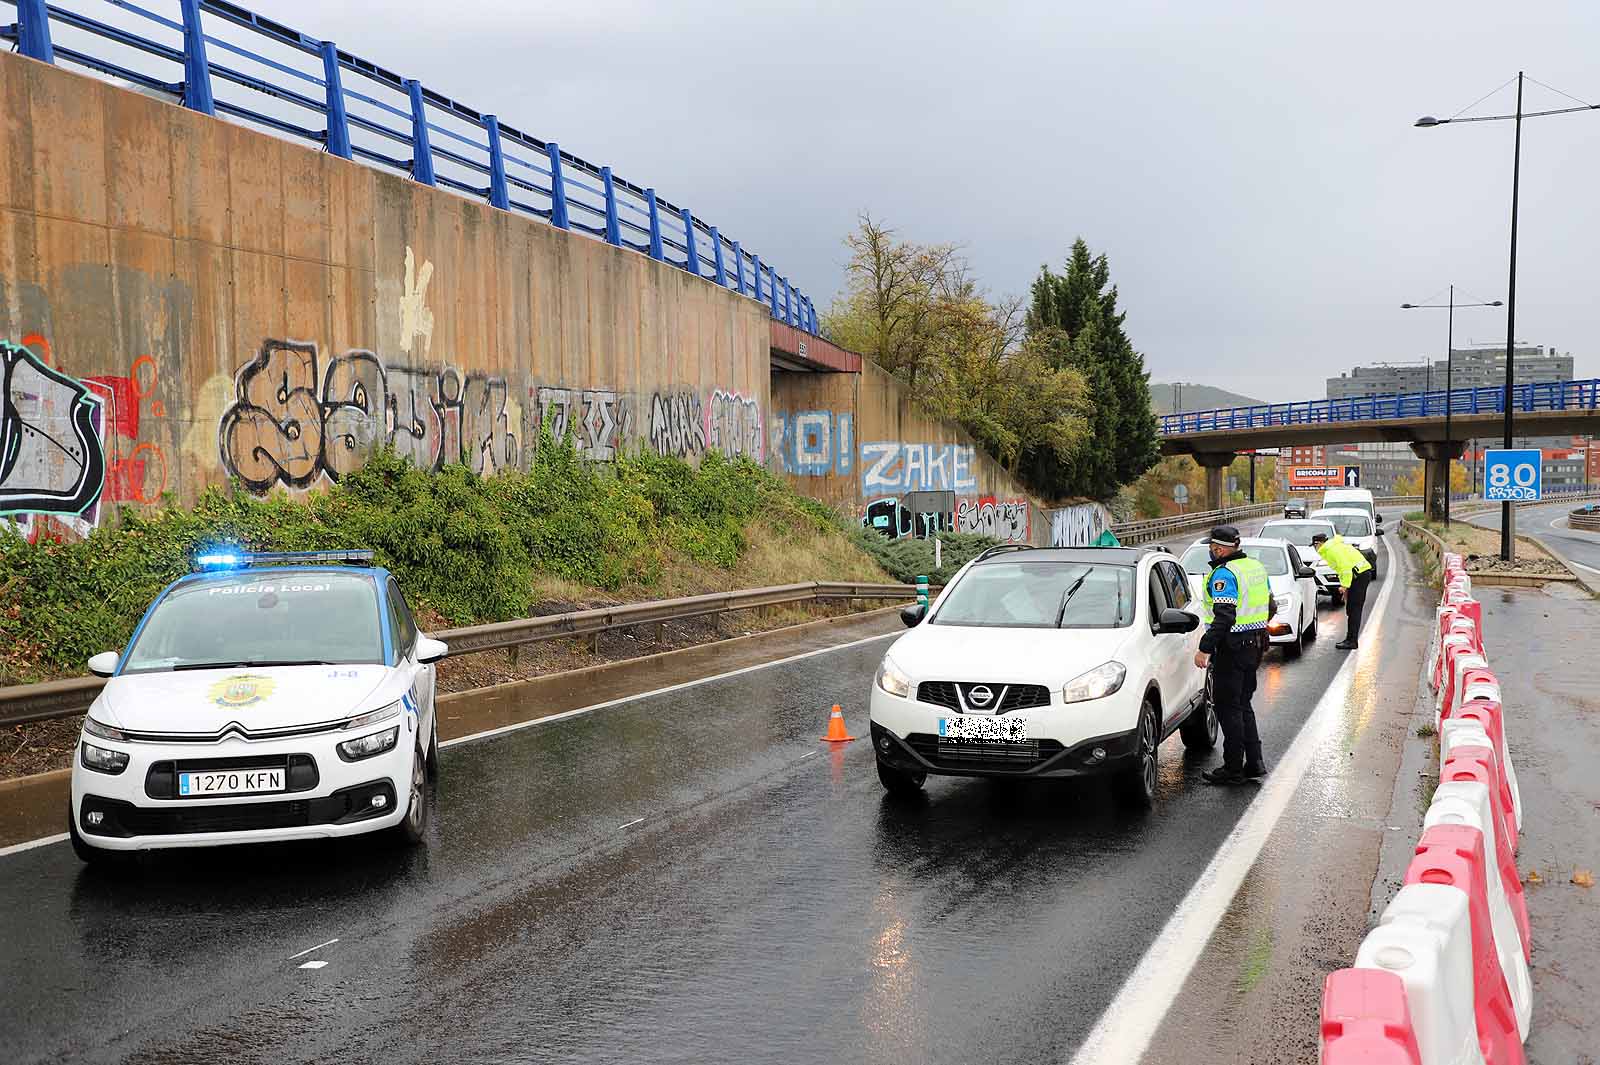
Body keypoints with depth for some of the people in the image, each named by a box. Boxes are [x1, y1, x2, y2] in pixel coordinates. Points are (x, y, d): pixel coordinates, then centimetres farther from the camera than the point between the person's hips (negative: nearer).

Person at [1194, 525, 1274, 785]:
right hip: (1255, 646, 9)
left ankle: (1233, 769, 2)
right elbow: (1271, 607, 19)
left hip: (1232, 648, -9)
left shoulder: (1224, 574, -17)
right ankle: (1254, 762, 17)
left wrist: (1204, 648, -24)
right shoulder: (1256, 567, 11)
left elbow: (1224, 617, -25)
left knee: (1228, 708, -2)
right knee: (1243, 705, 17)